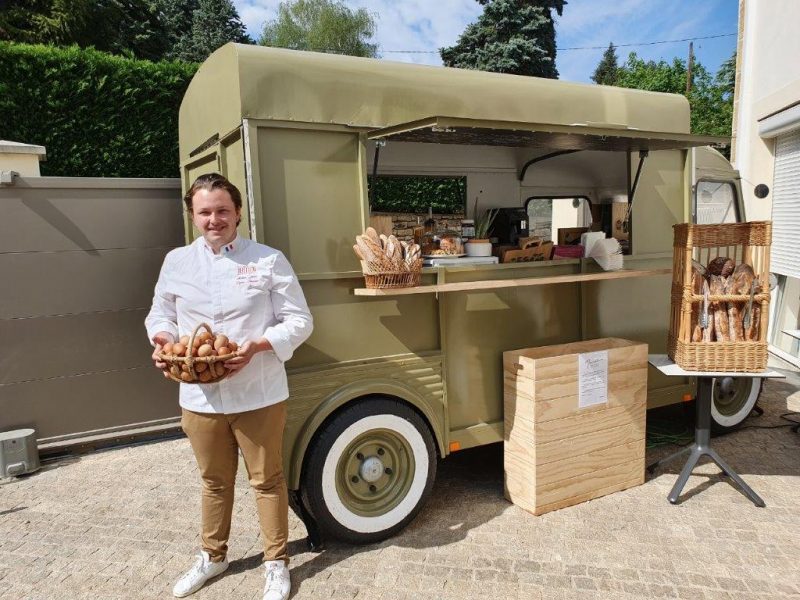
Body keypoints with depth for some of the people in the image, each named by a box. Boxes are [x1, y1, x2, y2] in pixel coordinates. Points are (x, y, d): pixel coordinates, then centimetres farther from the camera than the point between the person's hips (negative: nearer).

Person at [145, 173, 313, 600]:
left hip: (257, 394, -3)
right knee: (214, 480, 20)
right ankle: (212, 556, 43)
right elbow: (160, 314, 13)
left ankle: (277, 562, 30)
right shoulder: (176, 261, 4)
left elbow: (299, 321, -7)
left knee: (266, 479, 11)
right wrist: (163, 340, -10)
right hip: (199, 395, 3)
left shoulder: (268, 260, -6)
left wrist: (258, 346, -22)